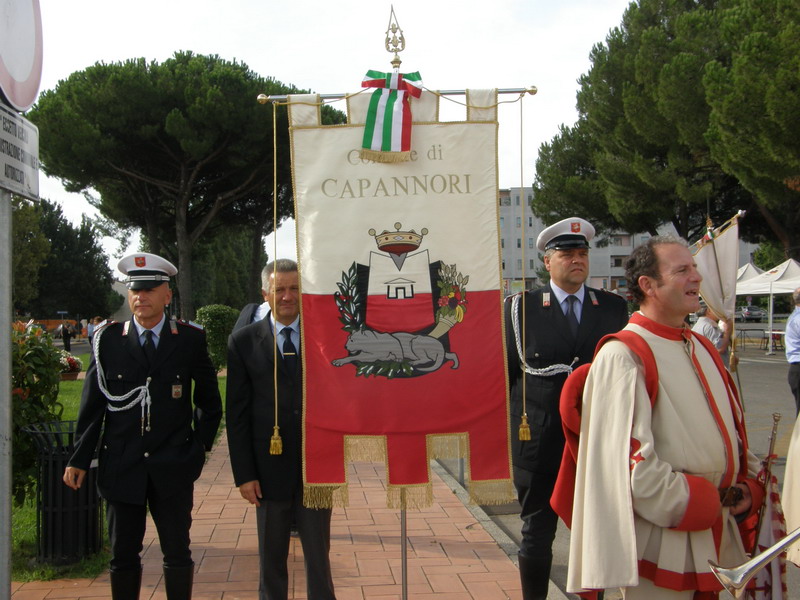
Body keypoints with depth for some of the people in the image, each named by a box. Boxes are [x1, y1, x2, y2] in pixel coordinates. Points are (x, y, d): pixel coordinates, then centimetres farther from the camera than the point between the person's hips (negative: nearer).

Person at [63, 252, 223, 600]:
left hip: (173, 467, -1)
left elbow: (209, 401, 9)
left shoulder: (190, 339, 0)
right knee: (123, 554, 9)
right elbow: (92, 405, 4)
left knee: (177, 552, 7)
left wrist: (200, 445, 3)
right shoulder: (108, 340, 2)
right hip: (121, 467, 1)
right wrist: (80, 459, 1)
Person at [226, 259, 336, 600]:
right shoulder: (243, 341, 0)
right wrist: (244, 474, -5)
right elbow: (236, 414, -1)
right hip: (270, 467, 0)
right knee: (271, 559, 14)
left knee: (318, 555, 12)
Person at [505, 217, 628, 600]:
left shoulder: (614, 308, 7)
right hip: (539, 441, -2)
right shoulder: (522, 307, 0)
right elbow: (506, 372, 2)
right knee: (536, 533, 9)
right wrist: (505, 431, -1)